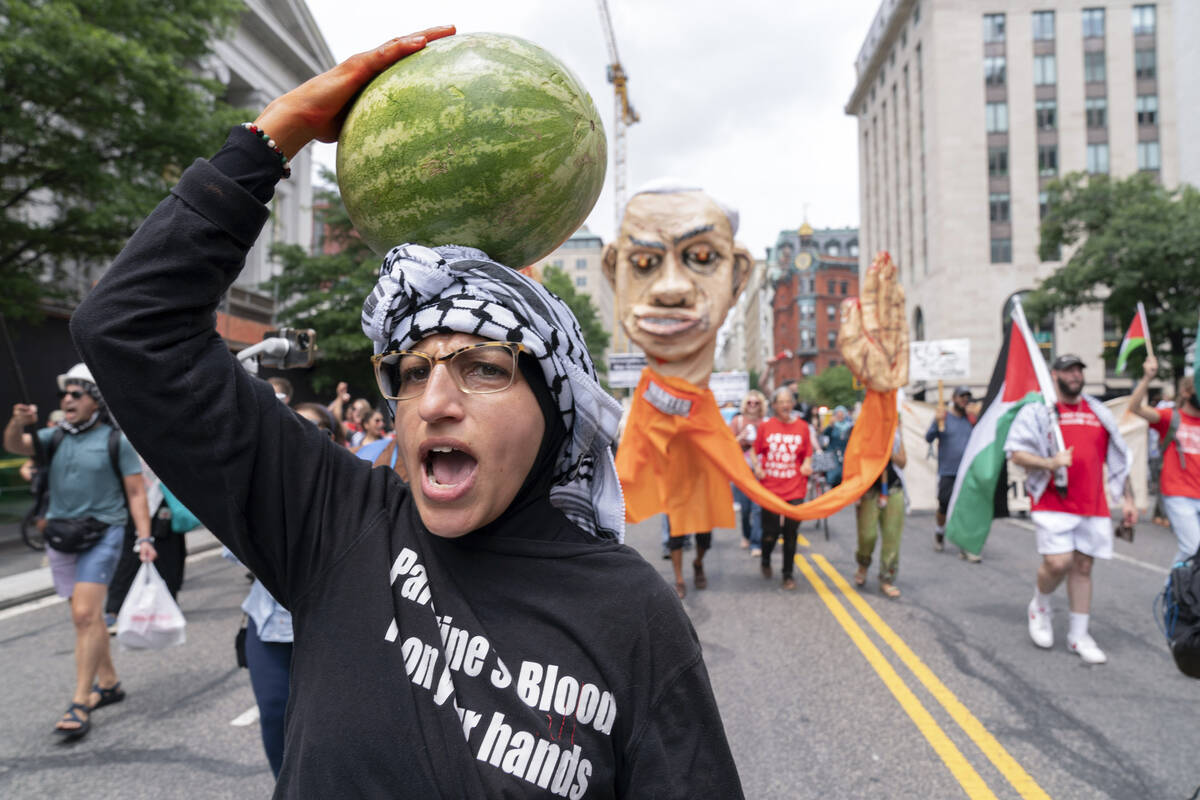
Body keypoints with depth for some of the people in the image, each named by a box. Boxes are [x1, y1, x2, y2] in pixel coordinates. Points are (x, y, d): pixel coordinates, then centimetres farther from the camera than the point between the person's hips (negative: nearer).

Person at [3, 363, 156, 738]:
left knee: (86, 615, -13)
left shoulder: (116, 440, -3)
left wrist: (144, 538, -10)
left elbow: (136, 493, -3)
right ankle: (109, 683, 29)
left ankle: (80, 705, -9)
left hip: (102, 535, -5)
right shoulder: (55, 437, 10)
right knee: (86, 618, 14)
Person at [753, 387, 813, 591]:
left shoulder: (802, 426, 3)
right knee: (770, 532, 2)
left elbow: (808, 453, 10)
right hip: (770, 488, -1)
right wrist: (757, 468, -6)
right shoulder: (765, 426, 1)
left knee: (791, 533, 2)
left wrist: (807, 465, -10)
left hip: (795, 489, 1)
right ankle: (765, 561, 34)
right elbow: (756, 451, 11)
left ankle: (788, 574, 19)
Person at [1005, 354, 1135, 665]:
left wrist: (1127, 498, 15)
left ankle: (1078, 635, 17)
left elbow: (1119, 459, 19)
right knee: (1058, 562, -14)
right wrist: (1049, 463, -21)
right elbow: (1016, 452, -5)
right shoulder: (1037, 411, 0)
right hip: (1053, 503, -4)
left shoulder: (1100, 413, 15)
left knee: (1083, 566, 6)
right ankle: (1039, 607, 17)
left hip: (1092, 506, 4)